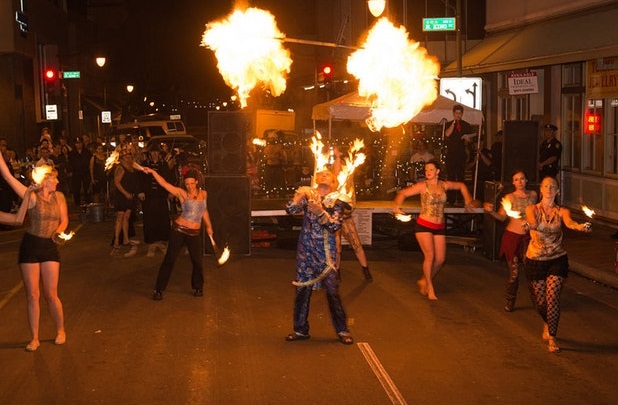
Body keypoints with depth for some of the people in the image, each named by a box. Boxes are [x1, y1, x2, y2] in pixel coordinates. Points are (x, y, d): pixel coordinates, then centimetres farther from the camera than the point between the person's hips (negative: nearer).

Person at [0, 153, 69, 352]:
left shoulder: (59, 197, 1)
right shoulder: (31, 197, -9)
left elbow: (64, 220, 11)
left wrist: (59, 231, -10)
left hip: (50, 247, 2)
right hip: (30, 246, -2)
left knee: (51, 295, 2)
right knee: (32, 295, 4)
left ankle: (61, 331, 24)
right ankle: (34, 338, 17)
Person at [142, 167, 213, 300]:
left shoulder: (203, 194, 7)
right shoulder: (182, 193, -5)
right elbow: (164, 183, -13)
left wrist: (208, 226, 25)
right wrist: (153, 172, -21)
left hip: (194, 233, 3)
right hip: (179, 230, -3)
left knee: (197, 261, 4)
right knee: (169, 260, -3)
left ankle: (198, 287, 27)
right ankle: (159, 290, 4)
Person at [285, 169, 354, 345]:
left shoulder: (335, 201, -1)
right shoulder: (308, 195, 3)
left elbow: (335, 226, -14)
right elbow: (290, 209, -9)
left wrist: (321, 213, -29)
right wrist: (298, 196, -26)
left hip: (326, 253, -2)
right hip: (305, 251, 2)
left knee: (332, 291, -3)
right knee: (302, 290, 6)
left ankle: (342, 330, 8)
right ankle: (301, 329, 19)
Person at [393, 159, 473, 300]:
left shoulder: (444, 185, 4)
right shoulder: (422, 186, -7)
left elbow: (461, 186, 22)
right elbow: (402, 193, -10)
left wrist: (468, 200, 14)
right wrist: (397, 205, -28)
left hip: (439, 227, 5)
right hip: (424, 225, -5)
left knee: (440, 259, 4)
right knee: (429, 256, -13)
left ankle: (424, 281, 26)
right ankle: (430, 288, 5)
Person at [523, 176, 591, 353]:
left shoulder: (562, 211, -1)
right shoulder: (532, 209, -3)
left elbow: (569, 222, -23)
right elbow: (533, 223, -26)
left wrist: (579, 226, -47)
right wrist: (530, 225, -51)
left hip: (557, 259, 0)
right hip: (535, 259, 0)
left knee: (553, 297, -13)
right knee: (539, 300, 7)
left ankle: (551, 338, -4)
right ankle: (547, 324, 40)